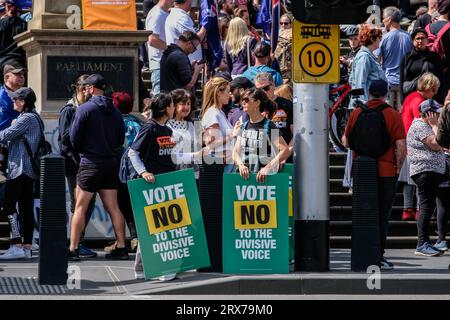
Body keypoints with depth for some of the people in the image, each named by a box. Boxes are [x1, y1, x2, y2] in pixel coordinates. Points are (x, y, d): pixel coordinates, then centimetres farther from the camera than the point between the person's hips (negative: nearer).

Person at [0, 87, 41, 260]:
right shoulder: (36, 118, 19)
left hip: (20, 168, -10)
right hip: (30, 170, 10)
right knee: (26, 207, 8)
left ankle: (16, 246, -18)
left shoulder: (26, 118, -12)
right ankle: (27, 247, 7)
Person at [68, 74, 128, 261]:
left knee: (80, 208, -1)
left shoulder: (85, 109, -10)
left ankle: (73, 249, -3)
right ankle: (121, 248, 5)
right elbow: (120, 140, 12)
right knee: (113, 208, 8)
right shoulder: (114, 111, 7)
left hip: (90, 163, -5)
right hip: (111, 163, 5)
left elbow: (74, 138, -8)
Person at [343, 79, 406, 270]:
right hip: (386, 172, -3)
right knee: (382, 215, 3)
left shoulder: (356, 113, 1)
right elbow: (401, 147, -11)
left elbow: (346, 142, 7)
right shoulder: (393, 115, -7)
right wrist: (398, 168, 3)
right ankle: (378, 257, 1)